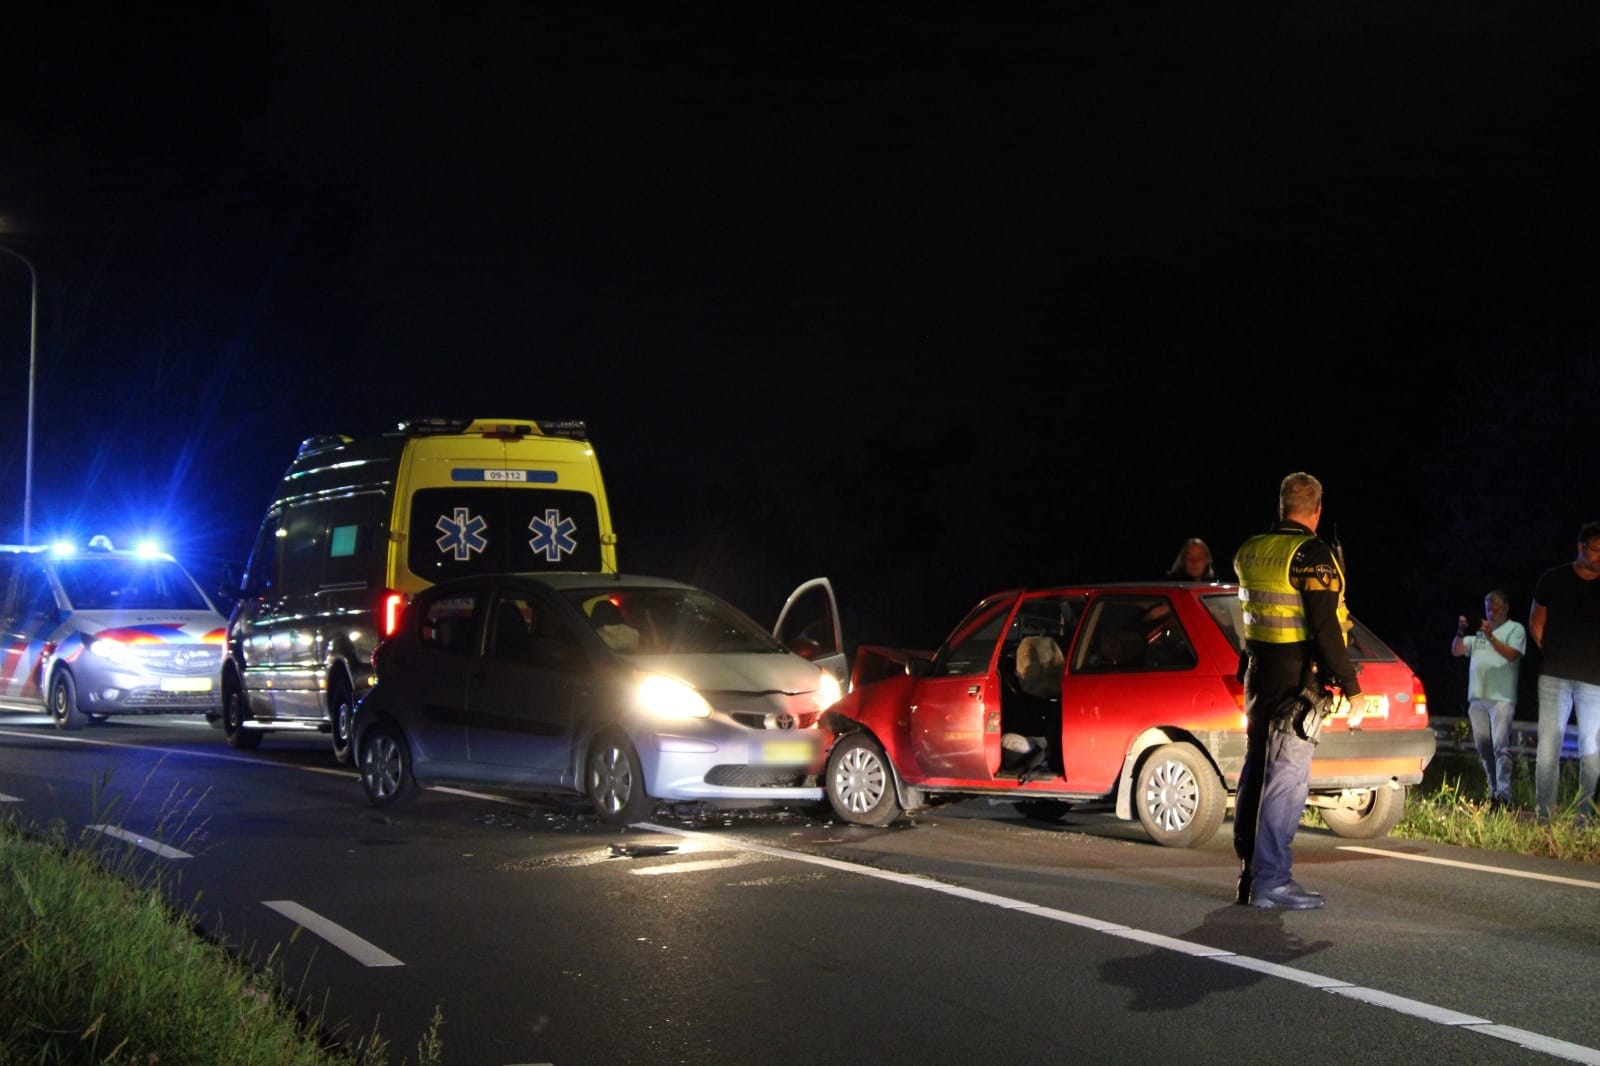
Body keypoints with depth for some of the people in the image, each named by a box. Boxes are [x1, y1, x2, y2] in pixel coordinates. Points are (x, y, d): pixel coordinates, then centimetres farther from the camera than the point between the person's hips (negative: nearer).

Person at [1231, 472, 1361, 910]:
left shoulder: (1249, 552, 9)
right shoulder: (1312, 555, -15)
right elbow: (1325, 628, -19)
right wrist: (1349, 684, -14)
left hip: (1258, 676, 8)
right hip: (1297, 681, -8)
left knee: (1257, 771, 15)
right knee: (1287, 779, -6)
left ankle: (1250, 873, 21)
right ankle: (1271, 881, -6)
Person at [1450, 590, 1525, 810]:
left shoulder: (1515, 629, 7)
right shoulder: (1479, 631, 21)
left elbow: (1512, 654, -8)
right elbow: (1456, 650, 14)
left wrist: (1491, 637, -18)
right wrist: (1460, 632, -4)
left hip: (1502, 697, -6)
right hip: (1477, 698, 6)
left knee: (1500, 746, -15)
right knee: (1483, 747, 7)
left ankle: (1503, 795, -19)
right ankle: (1493, 791, 15)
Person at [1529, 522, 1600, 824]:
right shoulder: (1553, 579, 4)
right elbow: (1536, 622, 14)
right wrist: (1551, 655, 8)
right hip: (1554, 675, 0)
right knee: (1549, 741, -2)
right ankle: (1544, 811, 1)